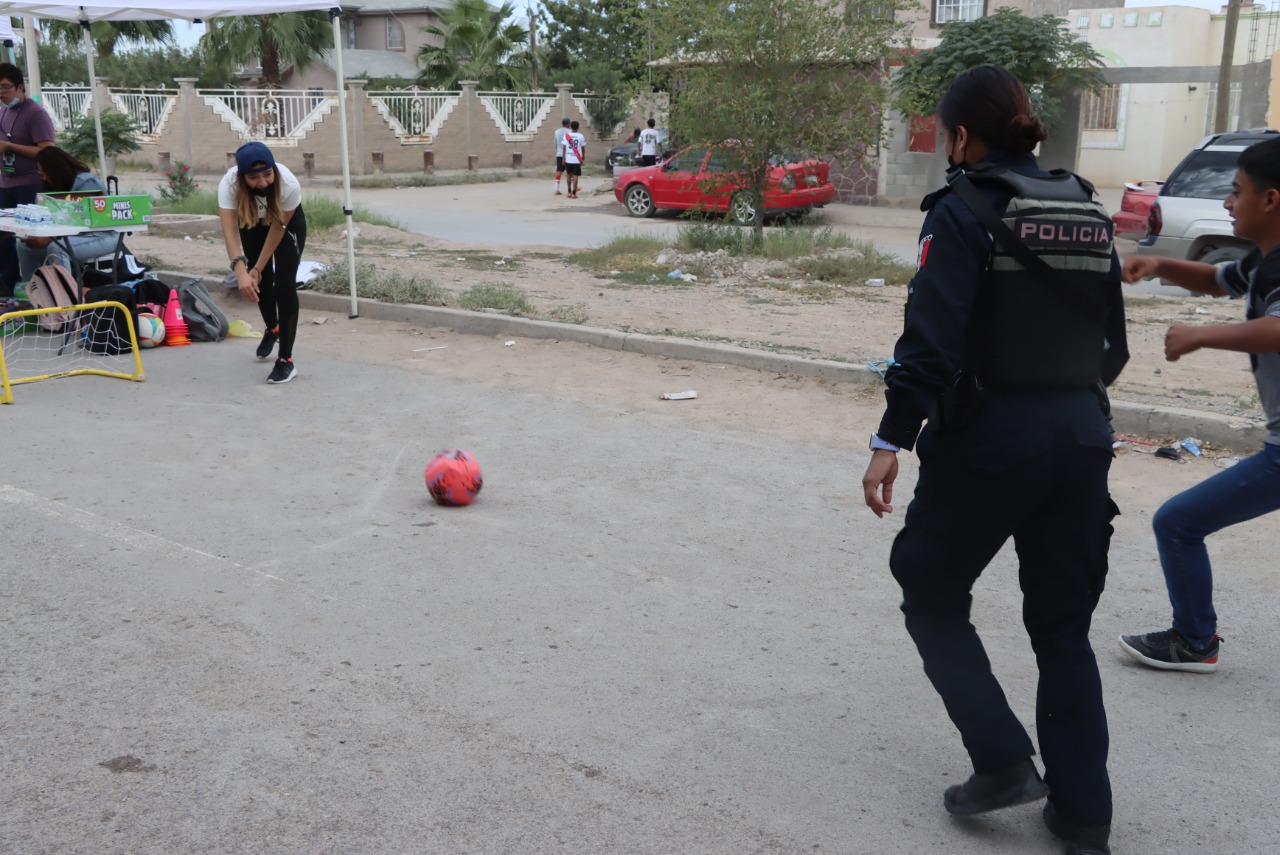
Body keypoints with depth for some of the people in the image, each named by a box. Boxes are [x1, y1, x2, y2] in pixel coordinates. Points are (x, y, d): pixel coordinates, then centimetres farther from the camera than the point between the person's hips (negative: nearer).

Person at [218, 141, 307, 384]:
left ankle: (286, 359, -11)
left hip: (288, 223, -2)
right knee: (260, 281, 9)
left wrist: (257, 268, -22)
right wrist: (241, 271, -55)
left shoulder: (289, 185, -39)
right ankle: (272, 329, 42)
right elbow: (230, 231, -42)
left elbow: (278, 228, -26)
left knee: (285, 283, -15)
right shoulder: (229, 184, -37)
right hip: (253, 225, 2)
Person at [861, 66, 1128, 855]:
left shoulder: (965, 212, -9)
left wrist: (892, 441, -17)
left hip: (989, 436, -6)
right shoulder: (1087, 211, 9)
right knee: (1064, 628, 15)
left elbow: (933, 338, -19)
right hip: (1081, 434, 6)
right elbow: (1112, 345, 13)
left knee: (933, 598, 15)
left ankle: (1005, 761, 8)